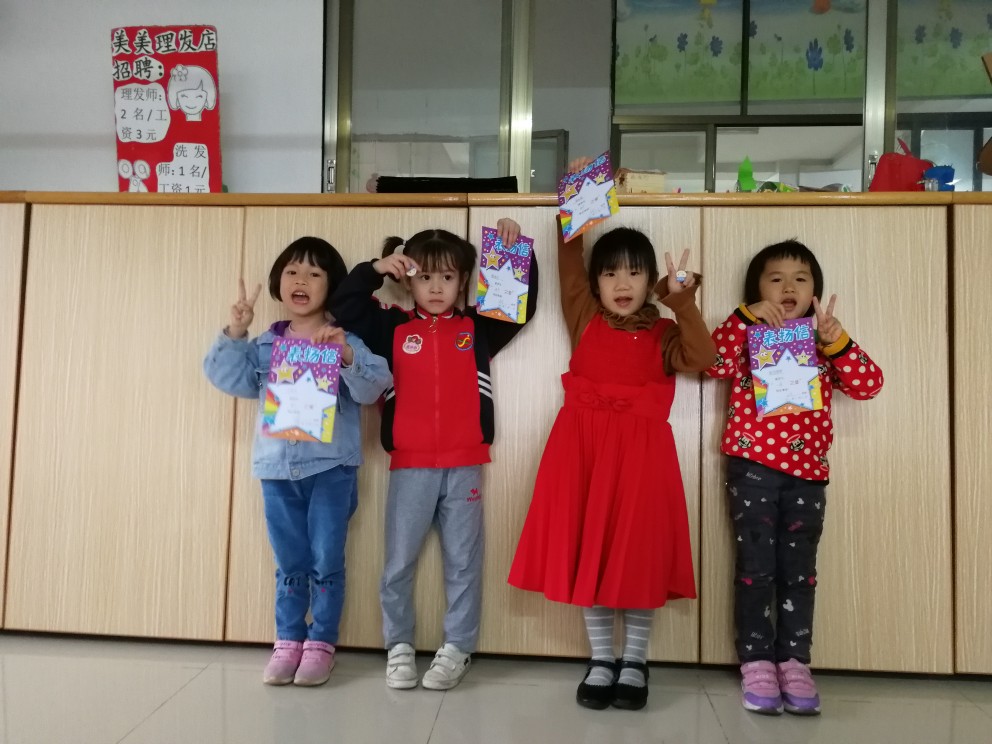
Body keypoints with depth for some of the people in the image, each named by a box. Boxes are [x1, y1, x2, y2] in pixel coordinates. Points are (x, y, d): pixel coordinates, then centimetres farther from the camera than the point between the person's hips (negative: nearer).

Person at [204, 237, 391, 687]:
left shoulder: (345, 341, -2)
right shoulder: (264, 345, 9)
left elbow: (374, 389, -13)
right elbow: (229, 379, 1)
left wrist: (348, 356, -28)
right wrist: (234, 334, -10)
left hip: (330, 467, -3)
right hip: (277, 468, 3)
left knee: (326, 562, 3)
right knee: (289, 563, 13)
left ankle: (321, 644, 17)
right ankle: (288, 641, 24)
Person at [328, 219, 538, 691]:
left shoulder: (478, 329, 7)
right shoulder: (393, 328, 7)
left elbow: (524, 302, 3)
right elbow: (342, 309, 5)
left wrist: (516, 250, -6)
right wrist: (375, 269, -3)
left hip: (465, 466, 0)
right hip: (409, 466, 0)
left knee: (463, 562, 7)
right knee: (398, 562, 8)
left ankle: (457, 648, 20)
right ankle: (398, 646, 23)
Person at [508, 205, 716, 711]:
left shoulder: (662, 333, 7)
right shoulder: (585, 319, 8)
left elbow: (701, 358, -12)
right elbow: (569, 262, 0)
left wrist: (684, 305, -18)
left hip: (640, 450, -1)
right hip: (584, 445, 1)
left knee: (638, 552, 3)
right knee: (587, 550, 5)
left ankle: (635, 661, 21)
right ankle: (600, 659, 21)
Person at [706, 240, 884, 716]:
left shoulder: (823, 345, 12)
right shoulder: (747, 337, 5)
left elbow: (868, 385, -2)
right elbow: (710, 360, -15)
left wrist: (837, 341, -15)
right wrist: (745, 318, -20)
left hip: (807, 470, 3)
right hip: (752, 466, -2)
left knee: (798, 569, 5)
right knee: (756, 567, -1)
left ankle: (794, 663, 14)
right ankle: (756, 663, 8)